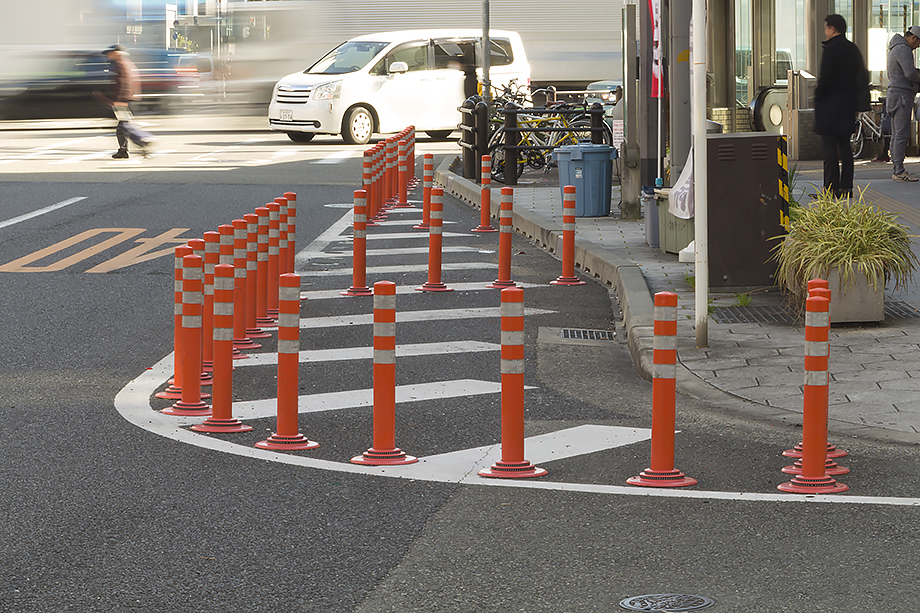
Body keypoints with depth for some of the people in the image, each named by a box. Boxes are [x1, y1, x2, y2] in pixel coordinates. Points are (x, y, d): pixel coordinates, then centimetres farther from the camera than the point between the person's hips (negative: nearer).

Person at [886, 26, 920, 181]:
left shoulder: (895, 49, 19)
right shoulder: (903, 49, -14)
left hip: (894, 94, 11)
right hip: (902, 95, -11)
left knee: (897, 135, 10)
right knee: (902, 134, -12)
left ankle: (896, 170, 10)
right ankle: (899, 171, -15)